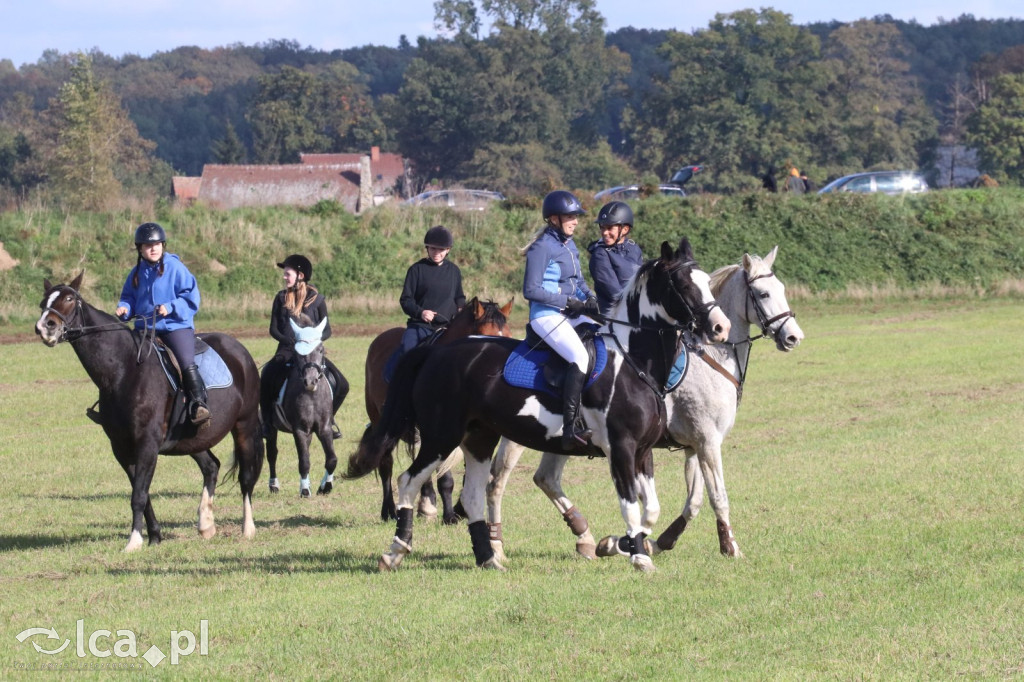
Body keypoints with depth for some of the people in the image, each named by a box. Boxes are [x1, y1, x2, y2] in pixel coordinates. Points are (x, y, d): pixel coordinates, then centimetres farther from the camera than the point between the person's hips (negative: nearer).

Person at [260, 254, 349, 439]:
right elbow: (274, 329, 4)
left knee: (341, 385, -13)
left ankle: (328, 418, 15)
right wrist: (290, 341, -14)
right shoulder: (281, 298, 6)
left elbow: (327, 330, 4)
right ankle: (267, 421, -10)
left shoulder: (317, 299, 3)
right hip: (287, 350, 0)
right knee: (266, 378, -29)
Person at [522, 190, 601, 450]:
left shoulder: (569, 245, 15)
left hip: (572, 315, 10)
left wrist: (589, 297, 3)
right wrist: (568, 301, -16)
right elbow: (531, 290, -15)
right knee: (580, 356, -29)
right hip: (547, 316, -9)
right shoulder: (542, 247, -10)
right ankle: (571, 428, -35)